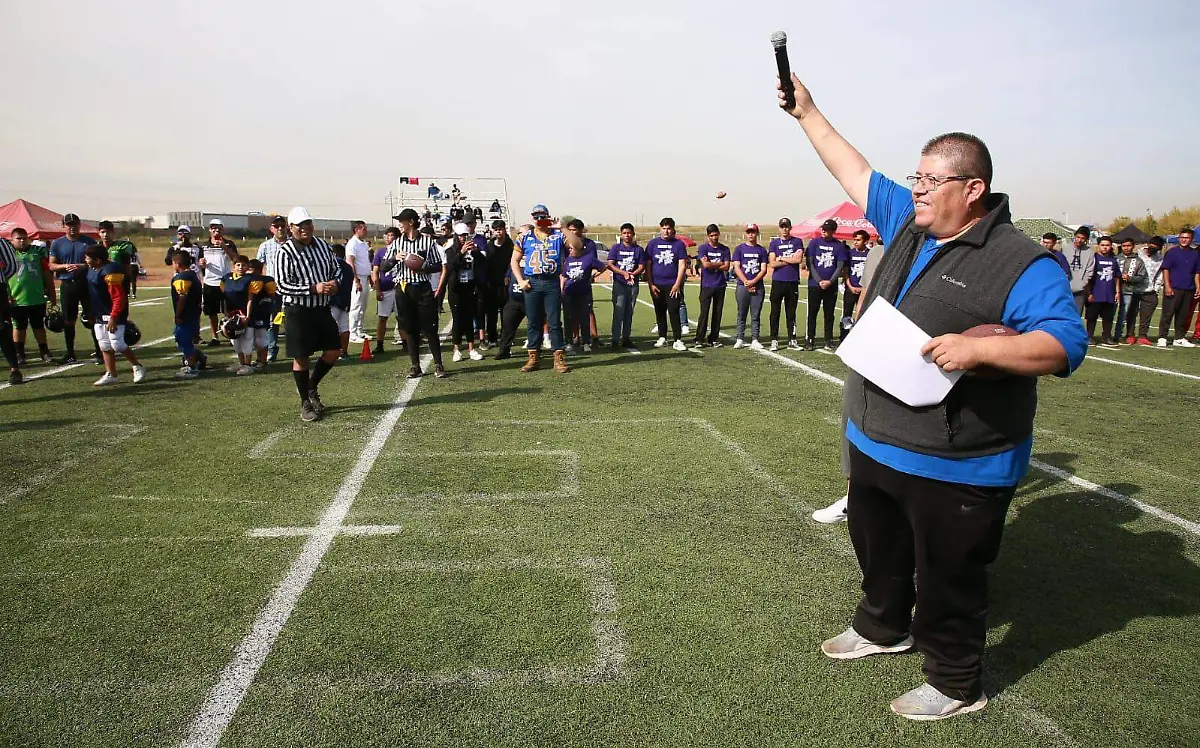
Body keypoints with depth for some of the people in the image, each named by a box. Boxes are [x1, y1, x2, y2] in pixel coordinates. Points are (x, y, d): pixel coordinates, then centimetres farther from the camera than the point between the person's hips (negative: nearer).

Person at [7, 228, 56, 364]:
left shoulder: (37, 252, 6)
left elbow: (47, 274, 10)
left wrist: (52, 294, 10)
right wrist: (6, 295, -8)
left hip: (37, 298, 2)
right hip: (17, 300, -1)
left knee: (39, 326, 12)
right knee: (19, 327, 9)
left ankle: (44, 352, 20)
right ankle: (19, 354, 19)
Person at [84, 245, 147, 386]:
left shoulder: (110, 271, -20)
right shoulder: (92, 269, 11)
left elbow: (119, 298, -22)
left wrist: (113, 318, -24)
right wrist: (92, 314, 22)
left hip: (113, 314, -10)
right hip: (99, 315, 10)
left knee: (117, 345, -10)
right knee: (104, 346, 10)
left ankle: (138, 367, 8)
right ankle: (111, 375, 16)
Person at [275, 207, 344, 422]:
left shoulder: (322, 245, 5)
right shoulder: (285, 252, -12)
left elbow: (336, 267, 18)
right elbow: (282, 285, -16)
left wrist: (334, 283, -5)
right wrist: (314, 288, -23)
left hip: (322, 309, 6)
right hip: (298, 312, -5)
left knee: (333, 351, 8)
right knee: (301, 357, 3)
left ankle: (311, 387, 33)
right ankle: (306, 403, 18)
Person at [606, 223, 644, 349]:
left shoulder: (638, 249, 7)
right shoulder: (616, 248, 4)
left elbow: (642, 267, 4)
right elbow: (609, 264, -3)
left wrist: (632, 274, -16)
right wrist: (623, 273, -16)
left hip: (633, 284, 2)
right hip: (619, 283, -2)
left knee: (629, 312, 8)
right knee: (618, 312, -8)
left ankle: (626, 338, 16)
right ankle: (615, 339, -8)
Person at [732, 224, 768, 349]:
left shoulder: (761, 250, 10)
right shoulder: (739, 248, 7)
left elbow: (763, 270, 4)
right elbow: (736, 268, 0)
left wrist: (753, 281, -11)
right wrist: (746, 282, -11)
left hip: (758, 286, 1)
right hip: (742, 286, -1)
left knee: (756, 315, 2)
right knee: (741, 315, 2)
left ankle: (755, 340, 5)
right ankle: (740, 339, 6)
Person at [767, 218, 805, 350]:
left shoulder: (797, 242, 8)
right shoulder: (774, 243, 8)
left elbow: (799, 260, -7)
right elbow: (772, 263, -4)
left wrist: (781, 258, -3)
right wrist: (790, 260, -5)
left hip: (793, 282, 0)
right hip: (777, 281, 0)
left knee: (791, 313, 6)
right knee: (775, 313, 0)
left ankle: (792, 340, 11)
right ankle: (774, 341, 5)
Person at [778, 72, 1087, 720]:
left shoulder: (1020, 263, -14)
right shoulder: (907, 225, 7)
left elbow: (1066, 343, -20)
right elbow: (855, 172, 14)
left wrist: (979, 347, -34)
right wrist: (807, 113, 17)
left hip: (955, 469, -7)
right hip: (874, 445, 8)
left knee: (948, 580, 7)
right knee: (878, 554, 26)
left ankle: (955, 684, 30)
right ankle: (883, 627, 50)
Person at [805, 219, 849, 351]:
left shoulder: (839, 246, 3)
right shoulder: (814, 243, 2)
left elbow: (840, 267, 2)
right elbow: (810, 264, 0)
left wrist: (830, 281, -11)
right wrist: (819, 281, -9)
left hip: (831, 285, 1)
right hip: (814, 285, -1)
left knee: (829, 314, 6)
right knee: (812, 313, 1)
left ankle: (829, 341, 13)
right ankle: (810, 340, 7)